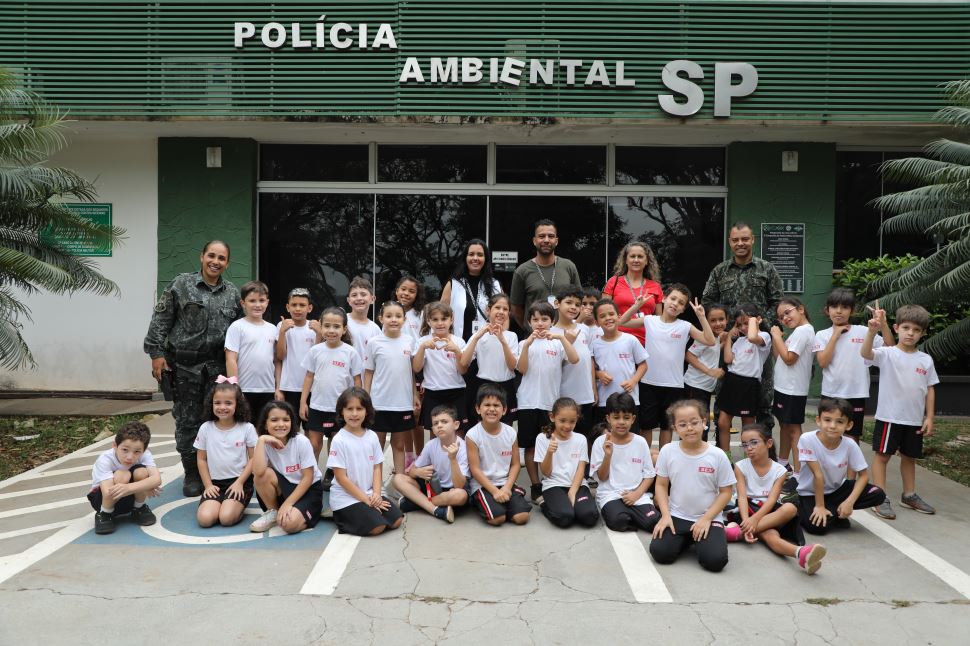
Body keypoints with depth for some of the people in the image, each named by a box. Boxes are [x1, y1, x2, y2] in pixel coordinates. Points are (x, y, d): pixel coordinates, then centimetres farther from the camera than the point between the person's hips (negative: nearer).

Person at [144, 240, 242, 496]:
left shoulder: (233, 293, 8)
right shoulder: (181, 284, -2)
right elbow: (160, 320, -3)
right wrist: (157, 353, -9)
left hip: (218, 368, 3)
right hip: (185, 366, -3)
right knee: (187, 420, 4)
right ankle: (192, 474, 16)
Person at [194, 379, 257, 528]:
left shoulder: (247, 428, -5)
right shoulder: (205, 428, 0)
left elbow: (253, 458, -3)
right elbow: (202, 459, 7)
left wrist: (239, 482, -11)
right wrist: (208, 485, -2)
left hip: (240, 481, -2)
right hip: (215, 482, 3)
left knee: (226, 518, -24)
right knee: (204, 519, -20)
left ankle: (238, 505, 7)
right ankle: (222, 503, 10)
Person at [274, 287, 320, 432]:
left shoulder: (314, 327, 2)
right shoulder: (283, 326, -1)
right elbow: (280, 357, -6)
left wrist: (319, 333, -15)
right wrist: (282, 331, -17)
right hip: (288, 388, -1)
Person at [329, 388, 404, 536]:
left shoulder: (372, 436, 3)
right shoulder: (339, 440, -14)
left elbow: (377, 467, 6)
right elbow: (341, 477, -13)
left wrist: (376, 494, -10)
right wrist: (366, 499, -14)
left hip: (370, 493, 6)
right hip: (346, 497, -6)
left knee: (396, 520, -8)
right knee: (377, 527, -21)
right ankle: (342, 519, 4)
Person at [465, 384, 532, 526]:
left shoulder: (510, 432, -1)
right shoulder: (472, 435, -11)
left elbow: (515, 464, 3)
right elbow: (475, 469, -11)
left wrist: (507, 487, -12)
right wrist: (494, 491, -17)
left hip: (506, 483, 3)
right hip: (483, 485, -3)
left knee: (522, 517, -17)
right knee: (497, 518, -25)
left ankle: (501, 504, 11)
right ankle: (481, 504, 7)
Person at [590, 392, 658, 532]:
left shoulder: (640, 442, 3)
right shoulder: (600, 442, -2)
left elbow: (649, 475, 6)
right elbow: (601, 477, -2)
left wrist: (637, 494, -10)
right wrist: (608, 455, -18)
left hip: (637, 494, 2)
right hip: (610, 494, -2)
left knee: (653, 522, -22)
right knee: (618, 521, -32)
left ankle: (630, 513, 3)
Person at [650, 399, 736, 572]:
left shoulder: (717, 455, -9)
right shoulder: (668, 451, -5)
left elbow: (725, 492, -3)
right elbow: (661, 485, 3)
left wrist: (706, 518, -12)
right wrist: (666, 515, -9)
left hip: (709, 518, -1)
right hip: (677, 517, 1)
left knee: (715, 560, -23)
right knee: (660, 552, -19)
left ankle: (699, 539, 13)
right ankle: (685, 539, 14)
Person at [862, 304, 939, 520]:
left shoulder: (926, 360, 4)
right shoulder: (887, 354, -10)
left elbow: (930, 389, 9)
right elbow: (865, 353, -31)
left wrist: (929, 417, 4)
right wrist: (873, 331, -48)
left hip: (915, 419, 5)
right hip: (889, 417, -5)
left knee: (910, 457, 18)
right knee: (883, 455, 1)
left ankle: (909, 495, 34)